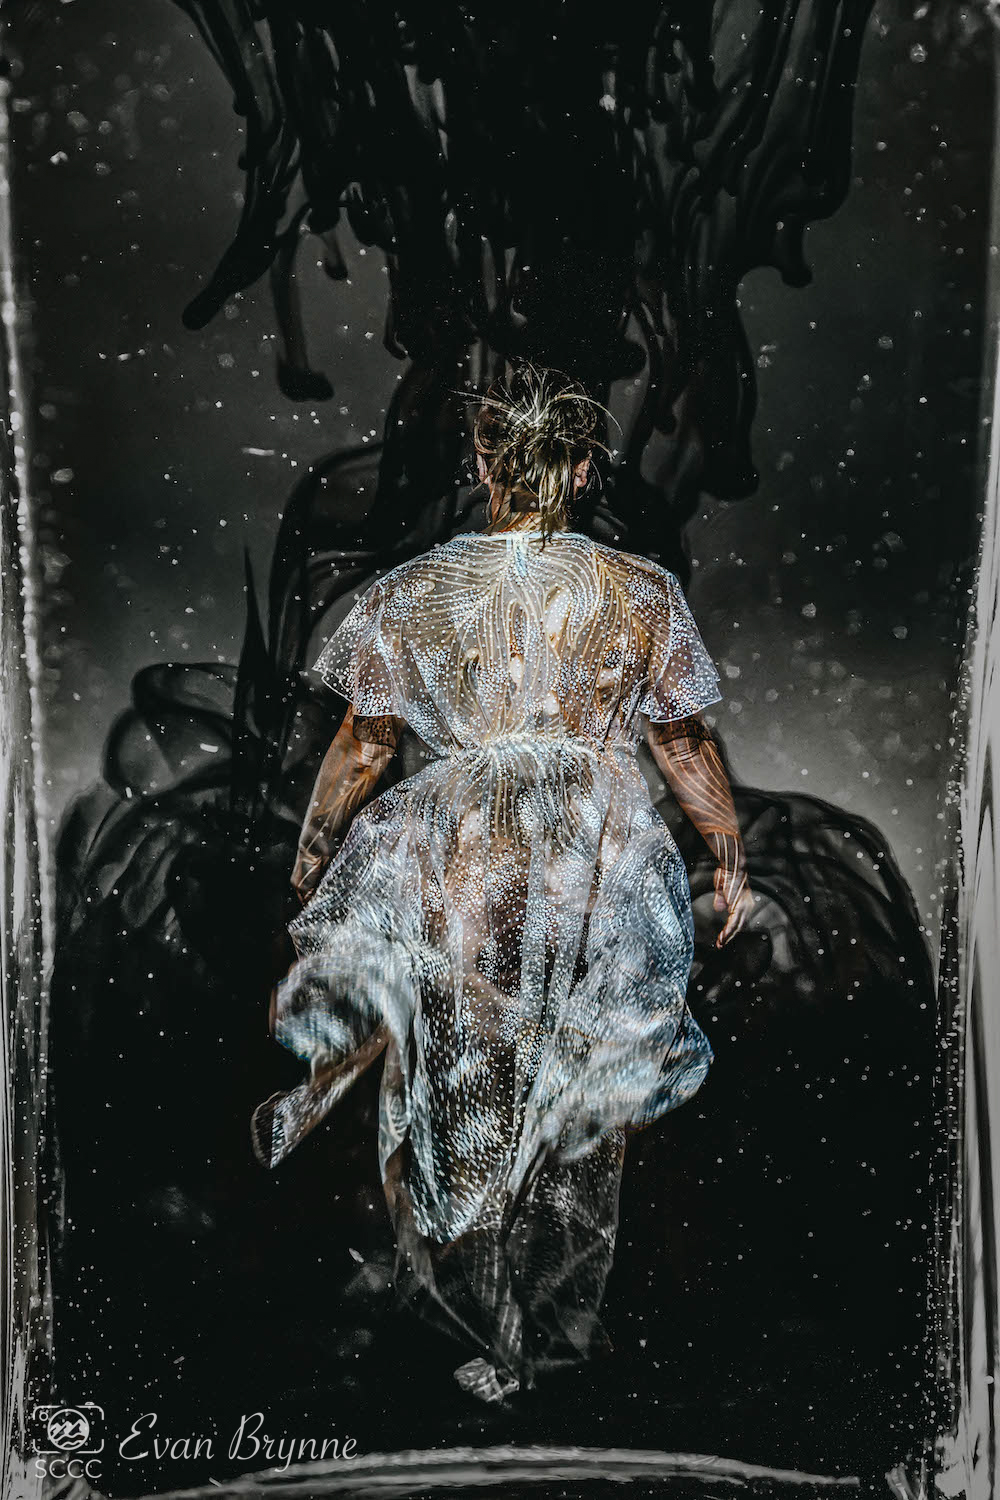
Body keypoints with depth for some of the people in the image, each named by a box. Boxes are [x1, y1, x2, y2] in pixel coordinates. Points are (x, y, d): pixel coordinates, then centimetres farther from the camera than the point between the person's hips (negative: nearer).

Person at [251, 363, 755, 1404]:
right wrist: (731, 858, 13)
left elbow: (362, 748, -2)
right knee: (576, 1108, 18)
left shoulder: (411, 595, -7)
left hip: (456, 862, 0)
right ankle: (565, 1327, 38)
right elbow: (686, 748, 0)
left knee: (458, 1097, 20)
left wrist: (312, 849, 13)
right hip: (598, 872, 1)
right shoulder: (643, 595, -6)